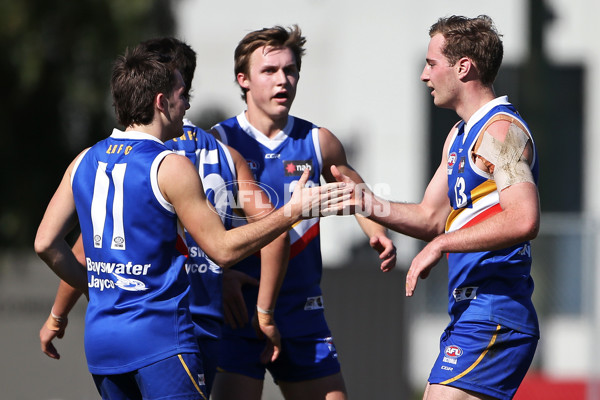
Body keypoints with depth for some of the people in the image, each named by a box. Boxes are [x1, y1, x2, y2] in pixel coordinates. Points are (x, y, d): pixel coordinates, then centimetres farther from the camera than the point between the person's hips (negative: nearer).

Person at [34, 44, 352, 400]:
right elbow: (222, 249, -8)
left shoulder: (85, 162, 9)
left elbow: (47, 243, 11)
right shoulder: (170, 167, -11)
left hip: (99, 337, 7)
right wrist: (292, 213, -2)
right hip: (158, 337, -7)